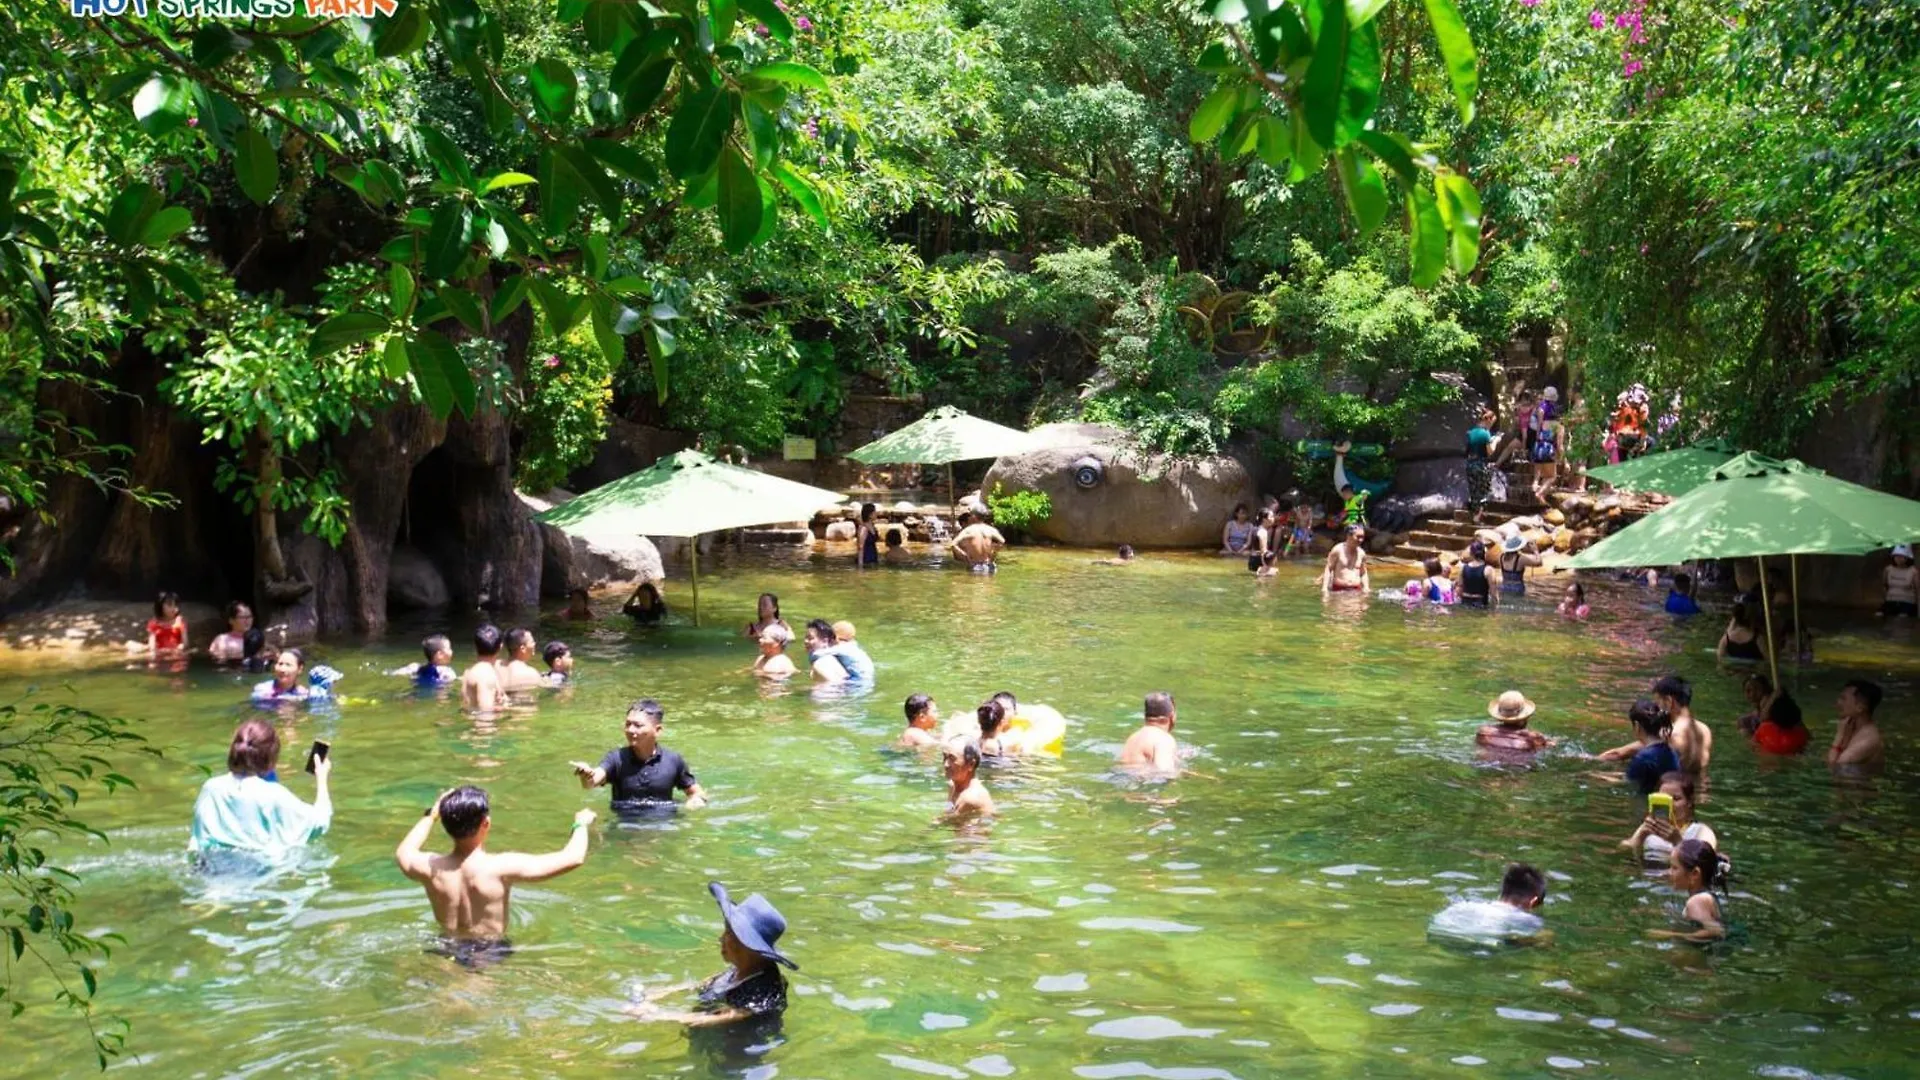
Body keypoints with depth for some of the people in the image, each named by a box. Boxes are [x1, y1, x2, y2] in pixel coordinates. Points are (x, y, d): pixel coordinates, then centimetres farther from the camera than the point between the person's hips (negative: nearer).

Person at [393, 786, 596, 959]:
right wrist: (581, 823, 6)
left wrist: (431, 815, 31)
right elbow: (573, 858, -14)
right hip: (492, 957, -5)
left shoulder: (430, 868, -7)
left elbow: (403, 852, 20)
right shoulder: (502, 867, -20)